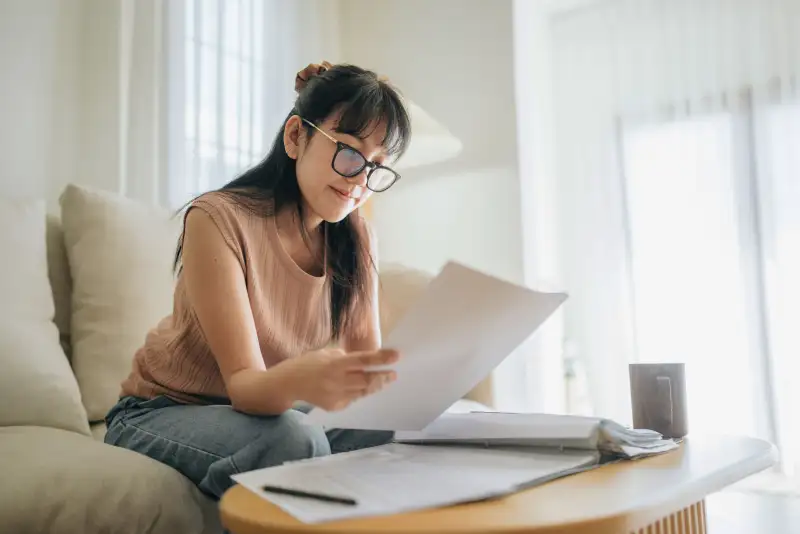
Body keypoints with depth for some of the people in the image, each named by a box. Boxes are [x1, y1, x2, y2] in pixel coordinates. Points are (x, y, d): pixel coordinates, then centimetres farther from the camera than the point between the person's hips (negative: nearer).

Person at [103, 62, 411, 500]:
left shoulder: (356, 242, -3)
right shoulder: (218, 218, -21)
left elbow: (368, 362, -9)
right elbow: (243, 384, -27)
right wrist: (299, 379, -50)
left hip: (272, 409, 5)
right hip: (163, 412, -4)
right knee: (294, 440, -34)